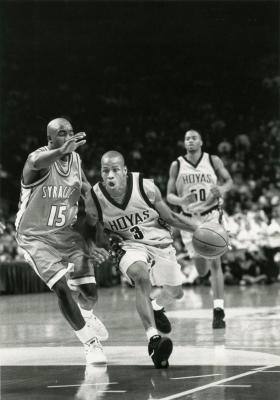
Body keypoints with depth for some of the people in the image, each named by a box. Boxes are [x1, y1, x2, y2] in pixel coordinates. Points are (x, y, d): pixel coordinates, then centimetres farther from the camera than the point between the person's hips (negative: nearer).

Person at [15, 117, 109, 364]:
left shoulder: (76, 159, -1)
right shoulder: (39, 157, -22)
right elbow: (36, 163, -49)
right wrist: (61, 150, -71)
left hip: (66, 233, 5)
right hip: (35, 237, -5)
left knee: (89, 292, -1)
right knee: (62, 288, -20)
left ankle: (86, 314, 38)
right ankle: (90, 343, -2)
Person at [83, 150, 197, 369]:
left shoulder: (146, 187, -23)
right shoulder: (94, 198, -21)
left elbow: (170, 217, -7)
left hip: (160, 242, 2)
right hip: (130, 246, -2)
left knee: (175, 292, 15)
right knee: (141, 277, -35)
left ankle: (156, 307, 53)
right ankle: (153, 339, -39)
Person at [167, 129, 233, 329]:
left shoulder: (214, 161, -3)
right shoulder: (177, 166, -1)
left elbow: (229, 180, 7)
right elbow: (169, 196, 2)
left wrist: (222, 189, -16)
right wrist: (181, 200, -21)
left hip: (212, 215, -2)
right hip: (190, 218, 2)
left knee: (215, 262, -15)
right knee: (201, 270, 7)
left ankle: (219, 310, -17)